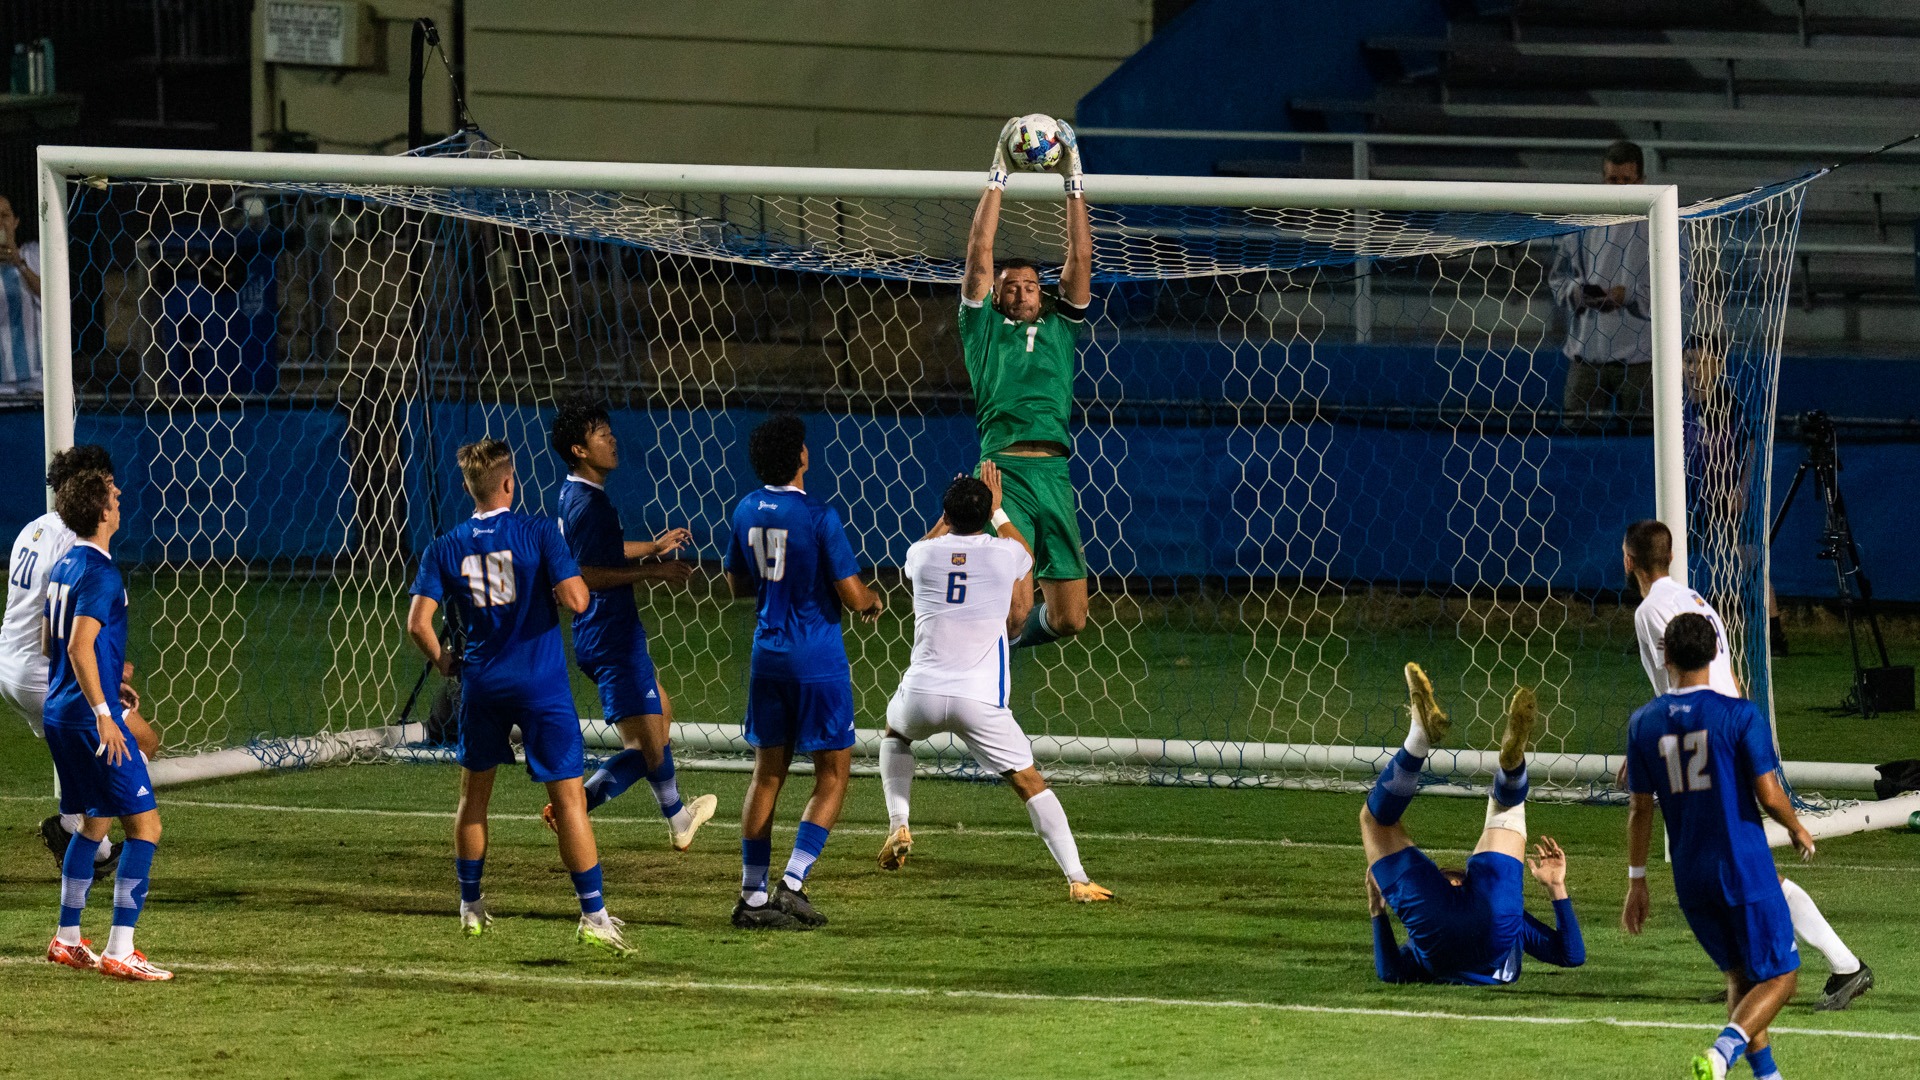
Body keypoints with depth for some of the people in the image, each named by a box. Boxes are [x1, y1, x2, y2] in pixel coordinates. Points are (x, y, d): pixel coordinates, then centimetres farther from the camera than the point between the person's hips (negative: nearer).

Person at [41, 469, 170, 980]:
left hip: (59, 713, 10)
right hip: (89, 715, -10)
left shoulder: (63, 567, 13)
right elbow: (79, 646, -25)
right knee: (145, 823, -8)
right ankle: (119, 951, -14)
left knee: (95, 820, 22)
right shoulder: (99, 573, -16)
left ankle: (67, 939, 25)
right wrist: (104, 713, -24)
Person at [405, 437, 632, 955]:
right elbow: (576, 600, -17)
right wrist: (575, 577, 6)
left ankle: (471, 906, 28)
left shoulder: (445, 548, 1)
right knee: (569, 797, -2)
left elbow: (418, 623, -4)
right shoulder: (537, 533, -9)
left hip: (482, 684, 3)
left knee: (474, 793, 21)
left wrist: (440, 660, 14)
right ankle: (593, 916, -7)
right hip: (541, 683, -3)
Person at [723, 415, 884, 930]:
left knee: (767, 773, 13)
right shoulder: (819, 517, -16)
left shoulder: (746, 511, 3)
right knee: (832, 775, 4)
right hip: (818, 658, -6)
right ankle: (792, 885, -8)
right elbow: (853, 595, -14)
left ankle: (752, 896, 11)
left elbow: (737, 584, 16)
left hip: (767, 655, 6)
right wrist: (873, 600, 7)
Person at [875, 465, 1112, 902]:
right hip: (980, 701, -2)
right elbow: (1026, 557, 30)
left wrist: (950, 512, 43)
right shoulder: (1006, 554, 1)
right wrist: (995, 510, 40)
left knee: (895, 733, 35)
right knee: (1028, 781, 2)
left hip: (922, 693, 2)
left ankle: (898, 825, 17)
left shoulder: (924, 554, 5)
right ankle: (1077, 879, -11)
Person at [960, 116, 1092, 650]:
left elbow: (1080, 258, 16)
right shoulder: (984, 326, 14)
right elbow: (979, 253, 8)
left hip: (1054, 472, 4)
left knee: (1068, 618, 5)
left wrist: (1073, 180, 13)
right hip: (1003, 469, -4)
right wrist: (998, 176, 8)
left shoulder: (1060, 327, 21)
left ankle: (1019, 632, 37)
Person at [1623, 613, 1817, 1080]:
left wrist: (1636, 882, 13)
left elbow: (1639, 808, 5)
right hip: (1745, 868, -5)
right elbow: (1769, 794, -12)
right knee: (1778, 977, 3)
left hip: (1690, 879, 5)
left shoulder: (1644, 723, 1)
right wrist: (1798, 830, 9)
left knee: (1741, 976, 20)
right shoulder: (1739, 715, -11)